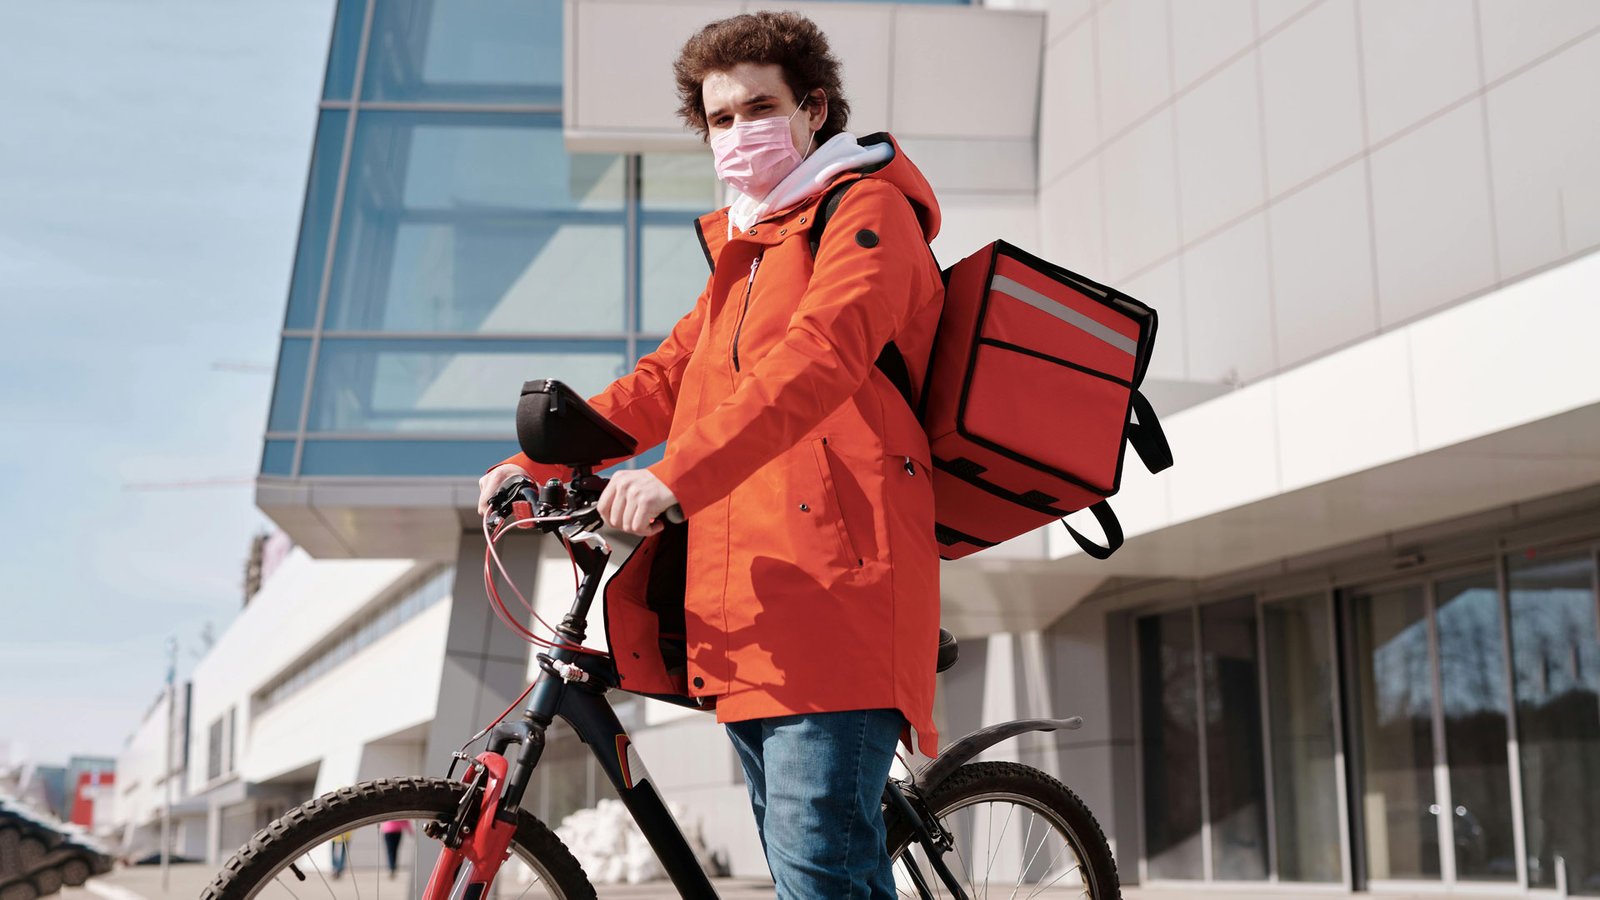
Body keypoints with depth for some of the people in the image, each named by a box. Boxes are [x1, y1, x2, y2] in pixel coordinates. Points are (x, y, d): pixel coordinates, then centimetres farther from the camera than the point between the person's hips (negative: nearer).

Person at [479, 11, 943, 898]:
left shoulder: (867, 210, -2)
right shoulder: (740, 249, 29)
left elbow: (815, 360, -19)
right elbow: (666, 380, 26)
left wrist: (674, 476, -31)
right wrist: (539, 460, 13)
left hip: (833, 587, -9)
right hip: (745, 606, 9)